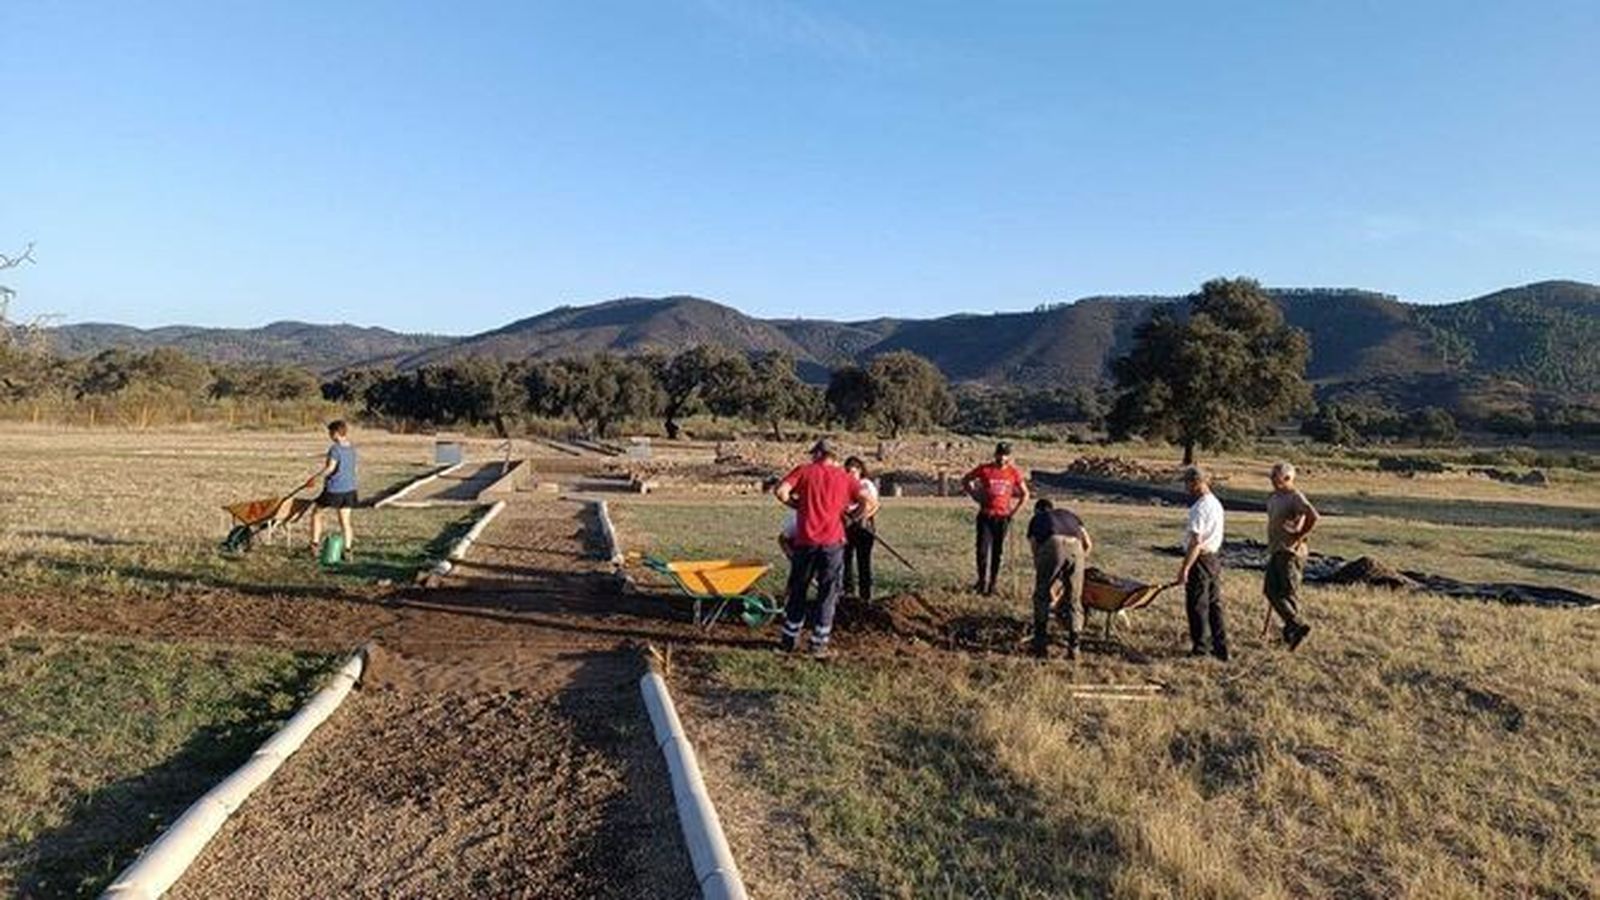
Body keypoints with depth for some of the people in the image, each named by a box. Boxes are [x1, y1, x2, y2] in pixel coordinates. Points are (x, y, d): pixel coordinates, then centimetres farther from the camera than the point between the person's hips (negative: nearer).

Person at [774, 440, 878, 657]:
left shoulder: (804, 471, 6)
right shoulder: (845, 477, 10)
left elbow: (781, 491, -8)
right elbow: (870, 503, 0)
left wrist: (798, 505, 8)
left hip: (805, 541, 0)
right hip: (832, 542, 0)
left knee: (798, 591, 15)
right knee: (827, 594, 9)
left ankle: (789, 639, 23)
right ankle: (819, 645, 10)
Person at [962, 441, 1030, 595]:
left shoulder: (1014, 473, 1)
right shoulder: (984, 469, -3)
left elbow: (1025, 494, 12)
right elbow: (965, 481, 10)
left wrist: (1014, 511, 3)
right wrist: (975, 495, 1)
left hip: (1003, 517, 1)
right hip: (986, 515, -1)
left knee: (997, 551, 7)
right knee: (982, 549, -7)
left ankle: (992, 583, 17)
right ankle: (982, 580, 5)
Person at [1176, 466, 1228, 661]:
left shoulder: (1199, 508, -19)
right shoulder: (1216, 504, 10)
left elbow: (1195, 542, -23)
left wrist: (1184, 568, -21)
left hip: (1200, 559, -9)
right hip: (1214, 558, 9)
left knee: (1197, 606, 2)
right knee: (1214, 604, 13)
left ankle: (1199, 648, 10)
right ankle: (1220, 647, 16)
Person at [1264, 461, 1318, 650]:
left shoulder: (1295, 498, -15)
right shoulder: (1274, 497, 14)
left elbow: (1313, 516, -31)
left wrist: (1301, 535, -21)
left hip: (1290, 552, -10)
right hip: (1275, 551, 10)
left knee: (1289, 592, -4)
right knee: (1270, 590, 7)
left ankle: (1292, 628, 5)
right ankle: (1296, 625, 12)